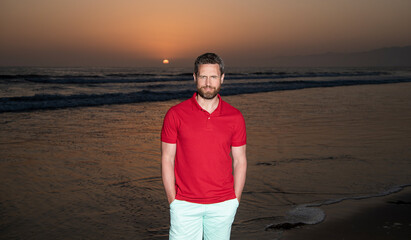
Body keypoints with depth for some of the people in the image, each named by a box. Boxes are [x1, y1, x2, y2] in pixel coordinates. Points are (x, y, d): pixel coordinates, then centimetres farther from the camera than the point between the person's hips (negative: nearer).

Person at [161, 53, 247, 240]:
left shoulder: (235, 117, 1)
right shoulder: (175, 114, -3)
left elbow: (240, 161, 6)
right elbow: (167, 159, -1)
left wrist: (235, 202, 3)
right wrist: (173, 201, -4)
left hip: (223, 205, 1)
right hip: (185, 205, -1)